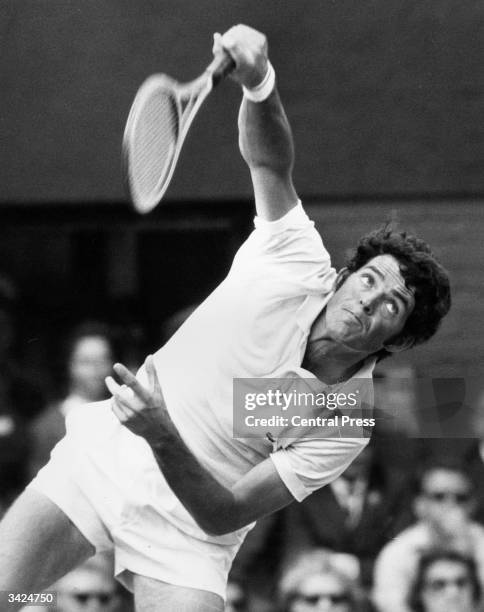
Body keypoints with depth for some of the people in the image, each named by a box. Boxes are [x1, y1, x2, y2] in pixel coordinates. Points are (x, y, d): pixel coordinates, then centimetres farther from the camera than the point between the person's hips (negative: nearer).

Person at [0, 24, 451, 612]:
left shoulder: (347, 426, -17)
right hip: (102, 452, 2)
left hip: (183, 534, -1)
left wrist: (165, 439, -37)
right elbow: (268, 161, -12)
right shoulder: (296, 263, -12)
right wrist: (258, 80, -36)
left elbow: (224, 514, -19)